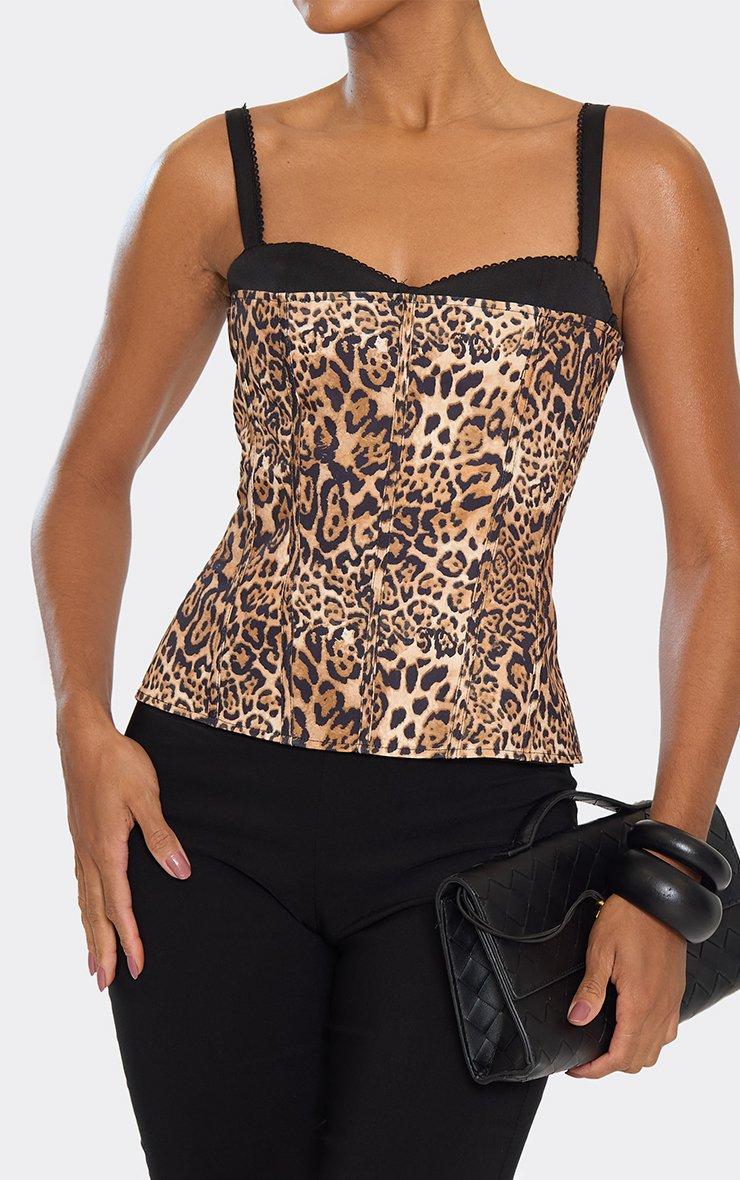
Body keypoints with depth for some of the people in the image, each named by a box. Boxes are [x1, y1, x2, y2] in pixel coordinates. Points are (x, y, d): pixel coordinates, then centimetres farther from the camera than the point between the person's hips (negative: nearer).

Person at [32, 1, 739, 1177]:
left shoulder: (637, 178, 0)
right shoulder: (221, 172, 4)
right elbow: (92, 478, 12)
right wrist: (85, 727, -3)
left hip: (475, 828, -1)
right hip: (212, 807, 1)